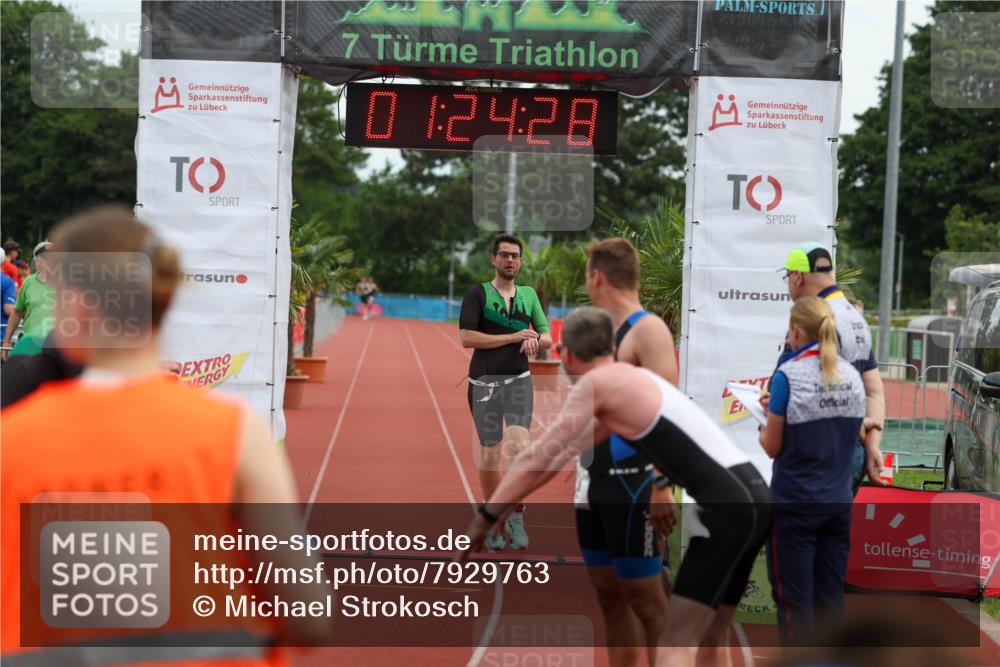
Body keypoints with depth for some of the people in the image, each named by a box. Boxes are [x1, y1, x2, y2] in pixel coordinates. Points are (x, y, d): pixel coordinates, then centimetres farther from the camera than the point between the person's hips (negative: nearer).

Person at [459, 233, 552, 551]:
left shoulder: (528, 294, 11)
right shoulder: (478, 293, -2)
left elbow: (547, 337, 15)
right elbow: (467, 338, -13)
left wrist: (535, 340, -10)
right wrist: (514, 337, -15)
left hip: (518, 381, 2)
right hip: (484, 382, -2)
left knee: (519, 445, -18)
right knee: (489, 454, 4)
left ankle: (516, 515, -4)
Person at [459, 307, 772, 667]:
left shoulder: (595, 383, -4)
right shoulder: (631, 379, 24)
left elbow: (536, 459, -2)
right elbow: (562, 450, 31)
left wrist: (484, 518, 5)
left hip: (727, 504, -9)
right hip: (750, 495, 9)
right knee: (689, 638, 17)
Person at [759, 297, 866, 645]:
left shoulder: (788, 375, -14)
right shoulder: (852, 376, 3)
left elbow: (773, 447, -10)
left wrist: (766, 423, 11)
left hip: (795, 503, -5)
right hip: (839, 502, 5)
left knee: (794, 599, 4)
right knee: (831, 597, 12)